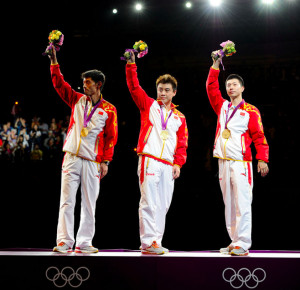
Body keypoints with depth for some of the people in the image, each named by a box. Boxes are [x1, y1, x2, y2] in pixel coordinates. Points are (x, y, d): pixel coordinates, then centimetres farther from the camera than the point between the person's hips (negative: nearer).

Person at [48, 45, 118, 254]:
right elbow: (59, 83, 8)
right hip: (72, 157, 2)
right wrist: (54, 60, 0)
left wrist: (105, 161, -7)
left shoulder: (109, 110, 2)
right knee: (67, 201, -3)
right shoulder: (77, 100, 10)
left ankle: (84, 243, 10)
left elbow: (111, 137, 0)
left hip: (92, 161, -1)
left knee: (89, 204, 3)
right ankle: (64, 242, -2)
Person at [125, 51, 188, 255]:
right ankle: (148, 242, -10)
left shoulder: (179, 117, 18)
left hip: (168, 165, 4)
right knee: (149, 203, -10)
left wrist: (178, 163, 2)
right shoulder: (148, 105, 11)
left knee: (163, 205, 5)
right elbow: (134, 87, 1)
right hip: (149, 160, -4)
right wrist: (131, 64, -8)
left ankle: (156, 242, 11)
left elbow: (182, 144, 14)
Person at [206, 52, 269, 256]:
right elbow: (211, 88, 10)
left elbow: (259, 136, -5)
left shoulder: (250, 111, 0)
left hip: (241, 163, -6)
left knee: (242, 203, -9)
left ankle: (243, 244, -10)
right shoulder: (222, 107, 16)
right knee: (229, 204, 8)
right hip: (223, 162, 6)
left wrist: (262, 159, -14)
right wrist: (215, 67, 4)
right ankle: (234, 241, 14)